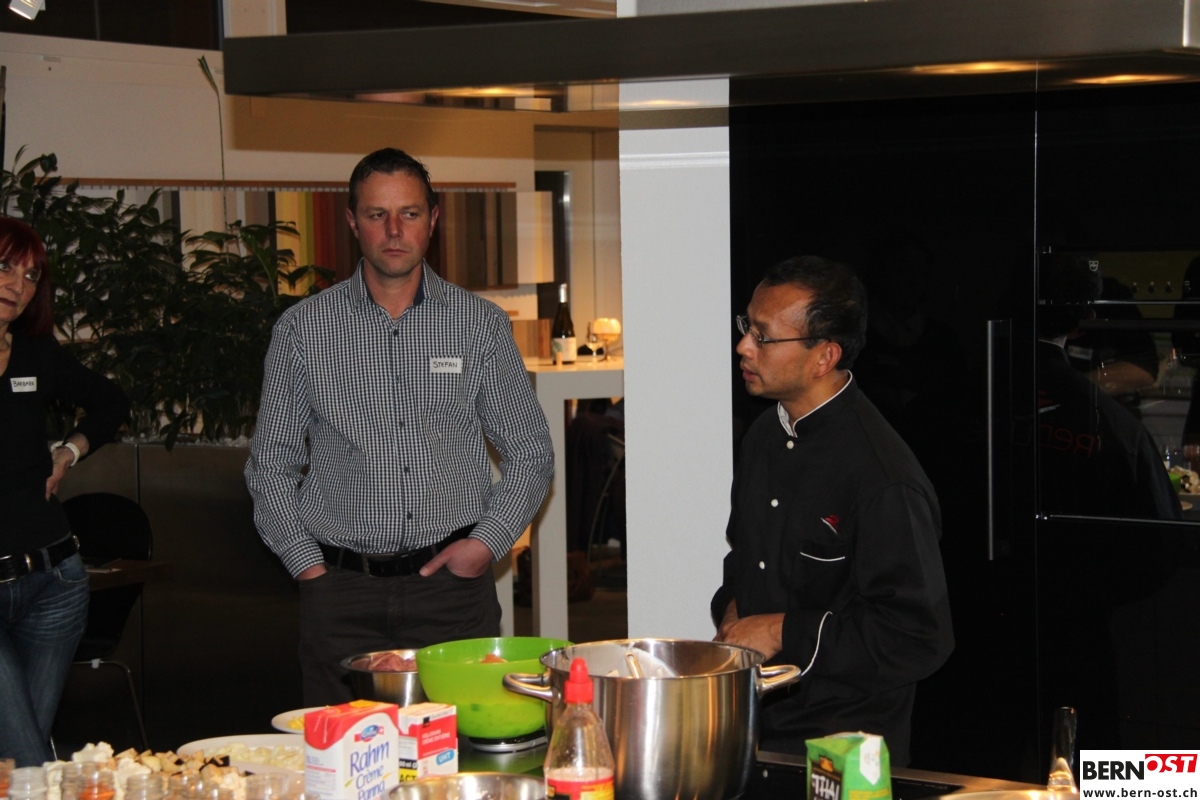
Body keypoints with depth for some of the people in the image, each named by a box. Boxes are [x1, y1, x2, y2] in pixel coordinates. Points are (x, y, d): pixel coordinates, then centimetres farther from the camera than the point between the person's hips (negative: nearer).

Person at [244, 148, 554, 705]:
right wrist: (308, 564, 0)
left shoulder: (482, 324, 7)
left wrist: (487, 541, -2)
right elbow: (271, 466, 11)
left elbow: (529, 454, 12)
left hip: (454, 582, 0)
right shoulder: (303, 329, 7)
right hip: (342, 593, 0)